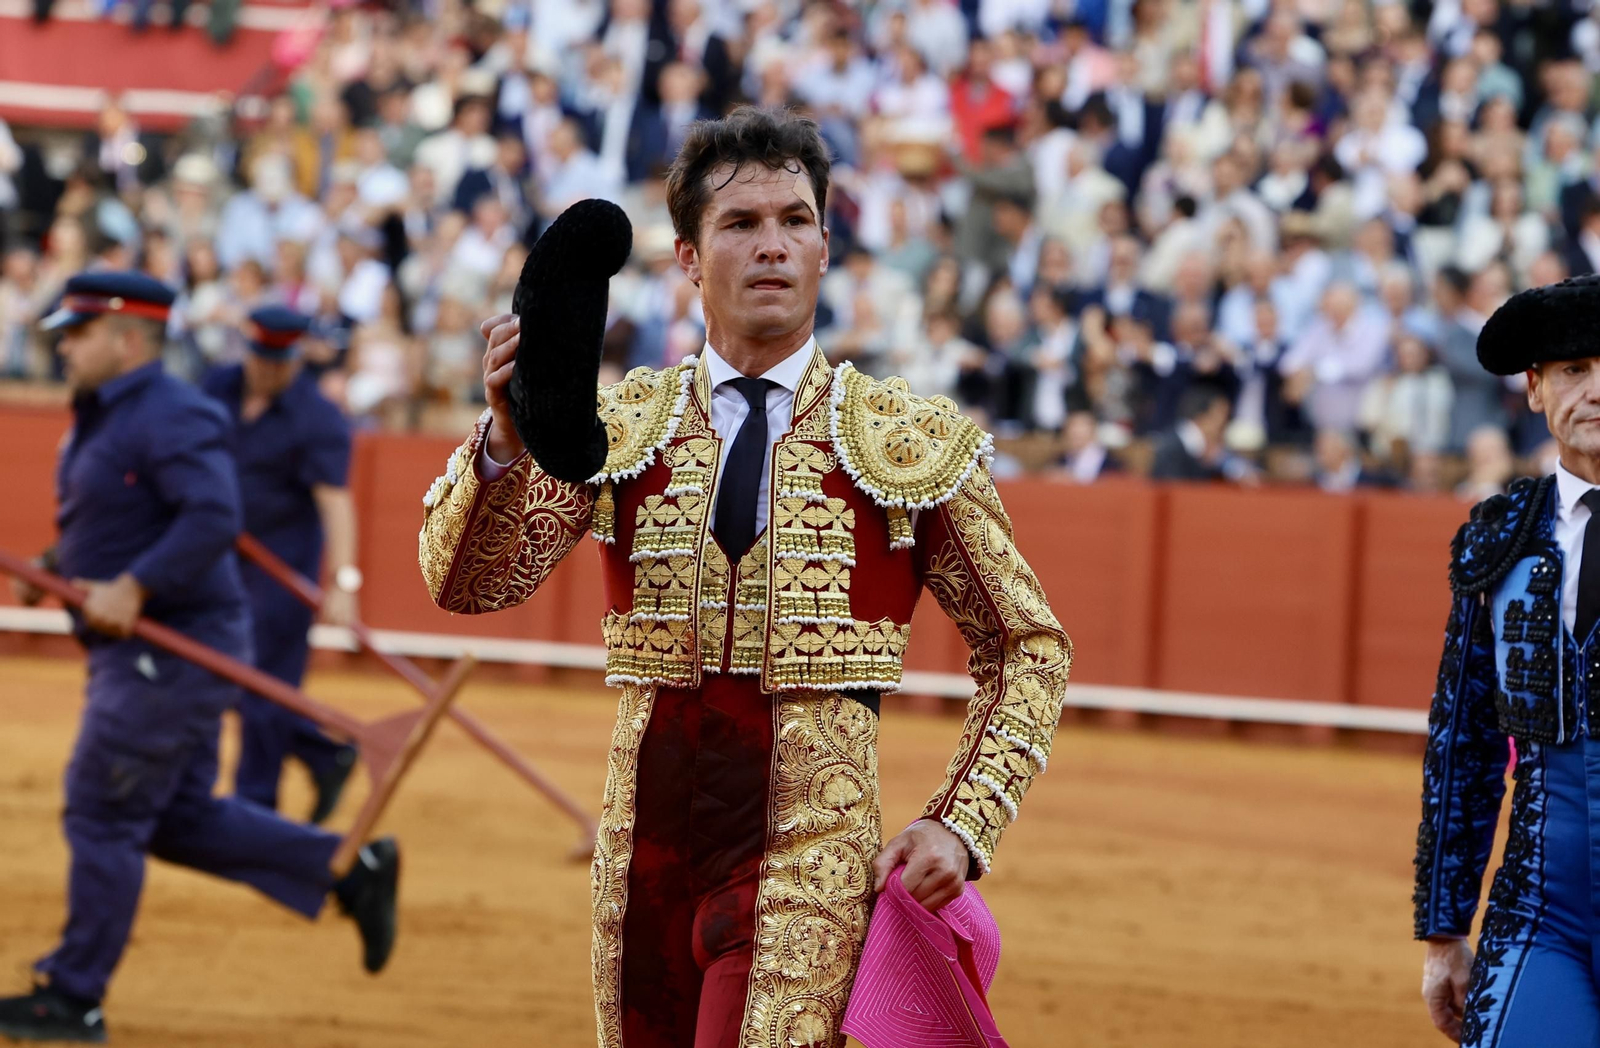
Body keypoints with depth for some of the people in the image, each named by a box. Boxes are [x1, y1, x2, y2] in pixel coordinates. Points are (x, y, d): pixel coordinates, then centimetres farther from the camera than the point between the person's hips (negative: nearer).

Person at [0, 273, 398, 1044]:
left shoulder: (172, 417, -17)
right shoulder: (101, 419, 15)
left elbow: (213, 518, -29)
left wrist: (132, 587, -33)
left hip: (172, 649, -11)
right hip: (140, 652, 11)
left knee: (102, 817, -6)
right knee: (180, 819, 14)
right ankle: (351, 871, 17)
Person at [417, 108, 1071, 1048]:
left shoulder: (913, 442, 4)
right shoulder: (620, 426, 7)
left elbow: (1029, 646, 10)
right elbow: (469, 581, -6)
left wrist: (964, 827, -3)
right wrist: (506, 439, -25)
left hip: (814, 847, -3)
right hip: (649, 848, 3)